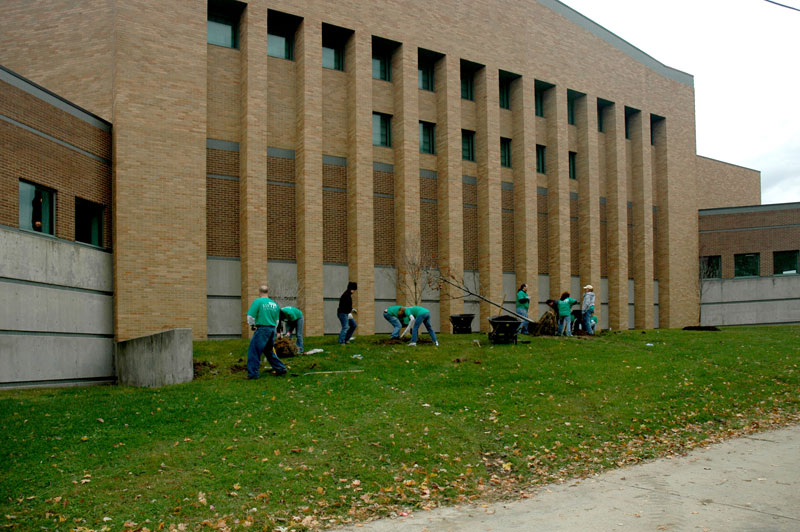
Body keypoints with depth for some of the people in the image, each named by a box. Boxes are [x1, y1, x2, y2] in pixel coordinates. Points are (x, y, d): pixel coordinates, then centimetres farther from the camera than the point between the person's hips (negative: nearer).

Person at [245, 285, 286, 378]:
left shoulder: (258, 301, -6)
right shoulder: (275, 304, 14)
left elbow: (250, 316, -7)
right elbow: (277, 320, 19)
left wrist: (252, 325, 11)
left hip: (262, 328, -7)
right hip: (272, 330, 7)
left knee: (254, 351, -2)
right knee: (269, 351, 21)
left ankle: (253, 373, -5)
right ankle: (280, 369, 22)